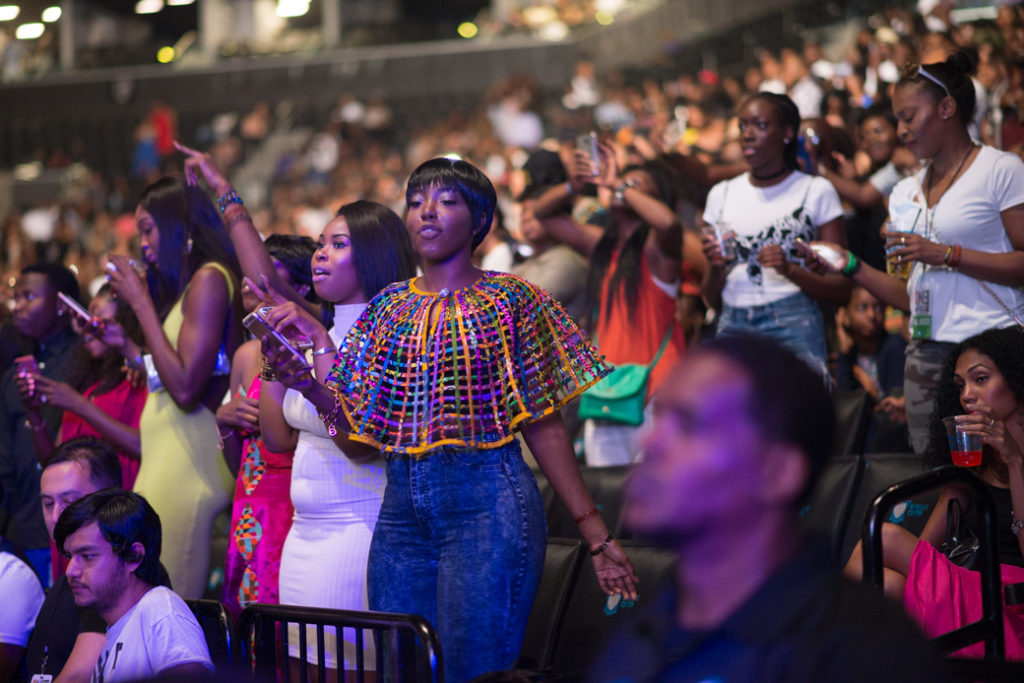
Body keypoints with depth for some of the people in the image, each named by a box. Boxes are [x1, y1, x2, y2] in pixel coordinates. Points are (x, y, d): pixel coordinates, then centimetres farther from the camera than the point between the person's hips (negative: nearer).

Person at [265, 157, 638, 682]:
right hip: (401, 507, 5)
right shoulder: (389, 306, 13)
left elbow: (544, 427, -1)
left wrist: (596, 534, -6)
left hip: (488, 501, -5)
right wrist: (310, 386, -9)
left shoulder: (510, 299, 1)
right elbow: (358, 431, 10)